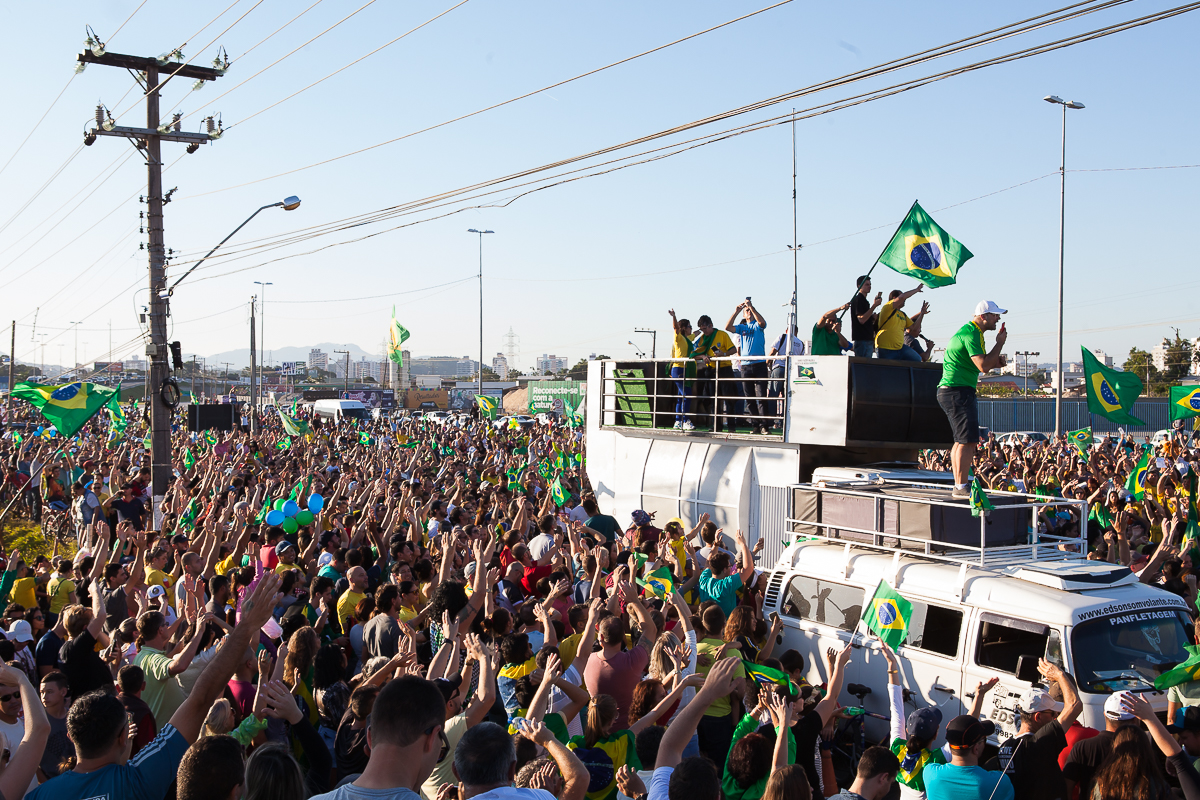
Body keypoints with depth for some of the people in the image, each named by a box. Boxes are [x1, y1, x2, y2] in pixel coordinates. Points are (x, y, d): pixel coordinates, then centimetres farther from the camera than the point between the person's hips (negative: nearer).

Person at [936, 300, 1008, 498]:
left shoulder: (973, 332, 18)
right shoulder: (970, 334, -16)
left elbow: (980, 363, 26)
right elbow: (983, 366, -23)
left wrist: (995, 361, 7)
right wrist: (1000, 343, -13)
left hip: (958, 392, 11)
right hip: (957, 391, -11)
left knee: (962, 440, 14)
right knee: (968, 440, -15)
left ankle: (959, 487, 18)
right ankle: (961, 487, -15)